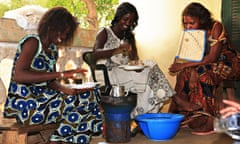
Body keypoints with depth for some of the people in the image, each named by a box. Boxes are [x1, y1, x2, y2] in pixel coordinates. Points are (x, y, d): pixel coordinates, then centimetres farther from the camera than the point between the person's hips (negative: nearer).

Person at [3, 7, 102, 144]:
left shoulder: (53, 49, 15)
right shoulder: (32, 41, -9)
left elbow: (51, 82, 10)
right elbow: (18, 75, -23)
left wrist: (69, 90, -12)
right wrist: (61, 74, -27)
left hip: (41, 98, 8)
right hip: (24, 105, -8)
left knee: (91, 94, -3)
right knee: (84, 100, -15)